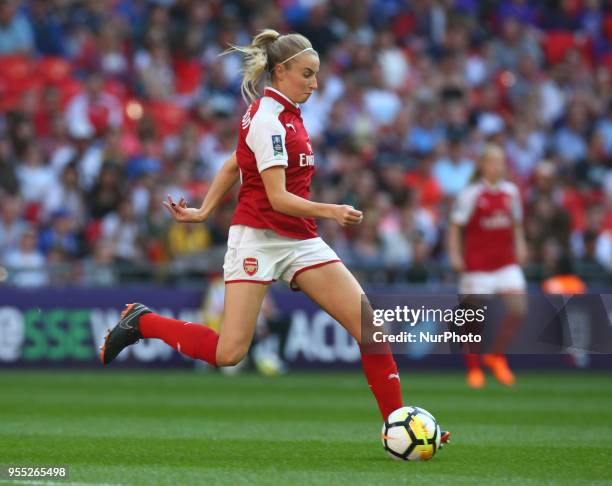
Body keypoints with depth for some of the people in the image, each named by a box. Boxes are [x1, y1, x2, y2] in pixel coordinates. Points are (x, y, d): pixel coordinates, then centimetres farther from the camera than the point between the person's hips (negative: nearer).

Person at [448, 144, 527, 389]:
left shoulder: (511, 191, 7)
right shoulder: (470, 194, -7)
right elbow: (456, 227, -4)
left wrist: (519, 245, 8)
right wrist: (455, 255, -11)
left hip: (506, 262, 4)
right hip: (477, 264, -4)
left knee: (518, 309, -10)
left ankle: (496, 355, 11)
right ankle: (474, 369, 16)